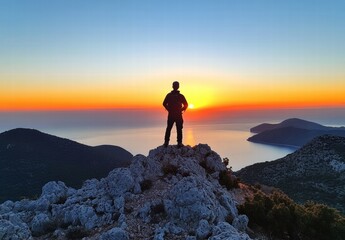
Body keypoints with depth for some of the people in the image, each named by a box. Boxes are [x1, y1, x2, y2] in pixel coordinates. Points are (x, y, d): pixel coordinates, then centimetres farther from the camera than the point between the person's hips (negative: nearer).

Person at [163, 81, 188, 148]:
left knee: (168, 129, 11)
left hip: (171, 115, 1)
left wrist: (169, 109, 8)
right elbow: (186, 105, -5)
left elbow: (164, 104, -3)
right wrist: (181, 110, 8)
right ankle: (179, 143, 3)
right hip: (178, 115, -1)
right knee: (179, 130, 5)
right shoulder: (181, 96, -5)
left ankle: (166, 142, 11)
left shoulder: (169, 95, -2)